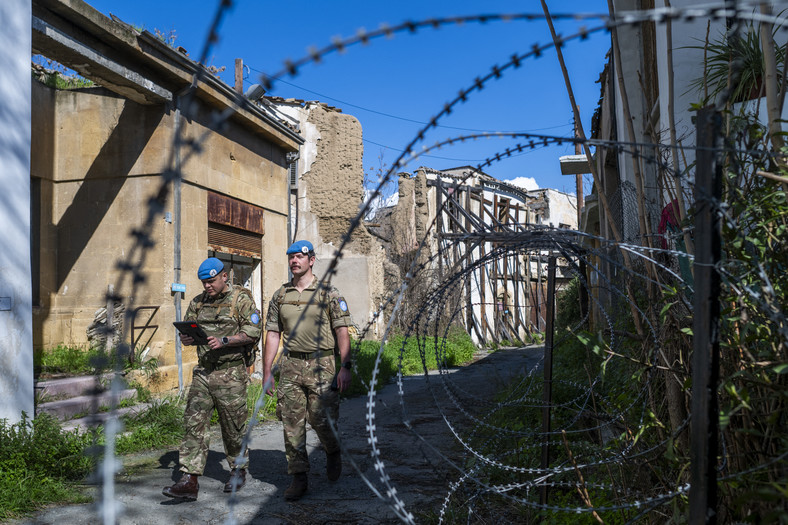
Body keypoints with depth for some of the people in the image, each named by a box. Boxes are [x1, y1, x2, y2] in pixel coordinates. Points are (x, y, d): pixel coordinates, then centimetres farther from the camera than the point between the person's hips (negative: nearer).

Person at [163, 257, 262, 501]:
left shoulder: (241, 299, -3)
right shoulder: (198, 303, 14)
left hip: (231, 373, -5)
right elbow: (185, 331, 18)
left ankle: (238, 471, 26)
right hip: (203, 371, 5)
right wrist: (186, 338, -5)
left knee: (233, 426, 5)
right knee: (194, 423, -3)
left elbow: (253, 332, -10)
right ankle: (189, 482, -3)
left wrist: (224, 341, -21)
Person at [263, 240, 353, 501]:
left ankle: (333, 453, 28)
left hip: (321, 364, -3)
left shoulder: (328, 293, 1)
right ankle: (298, 477, 14)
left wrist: (345, 366, -11)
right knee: (292, 423, 3)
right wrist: (266, 372, 8)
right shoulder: (280, 295, 11)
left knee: (321, 418, -4)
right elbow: (273, 335, 12)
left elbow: (342, 331, -3)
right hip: (290, 365, 3)